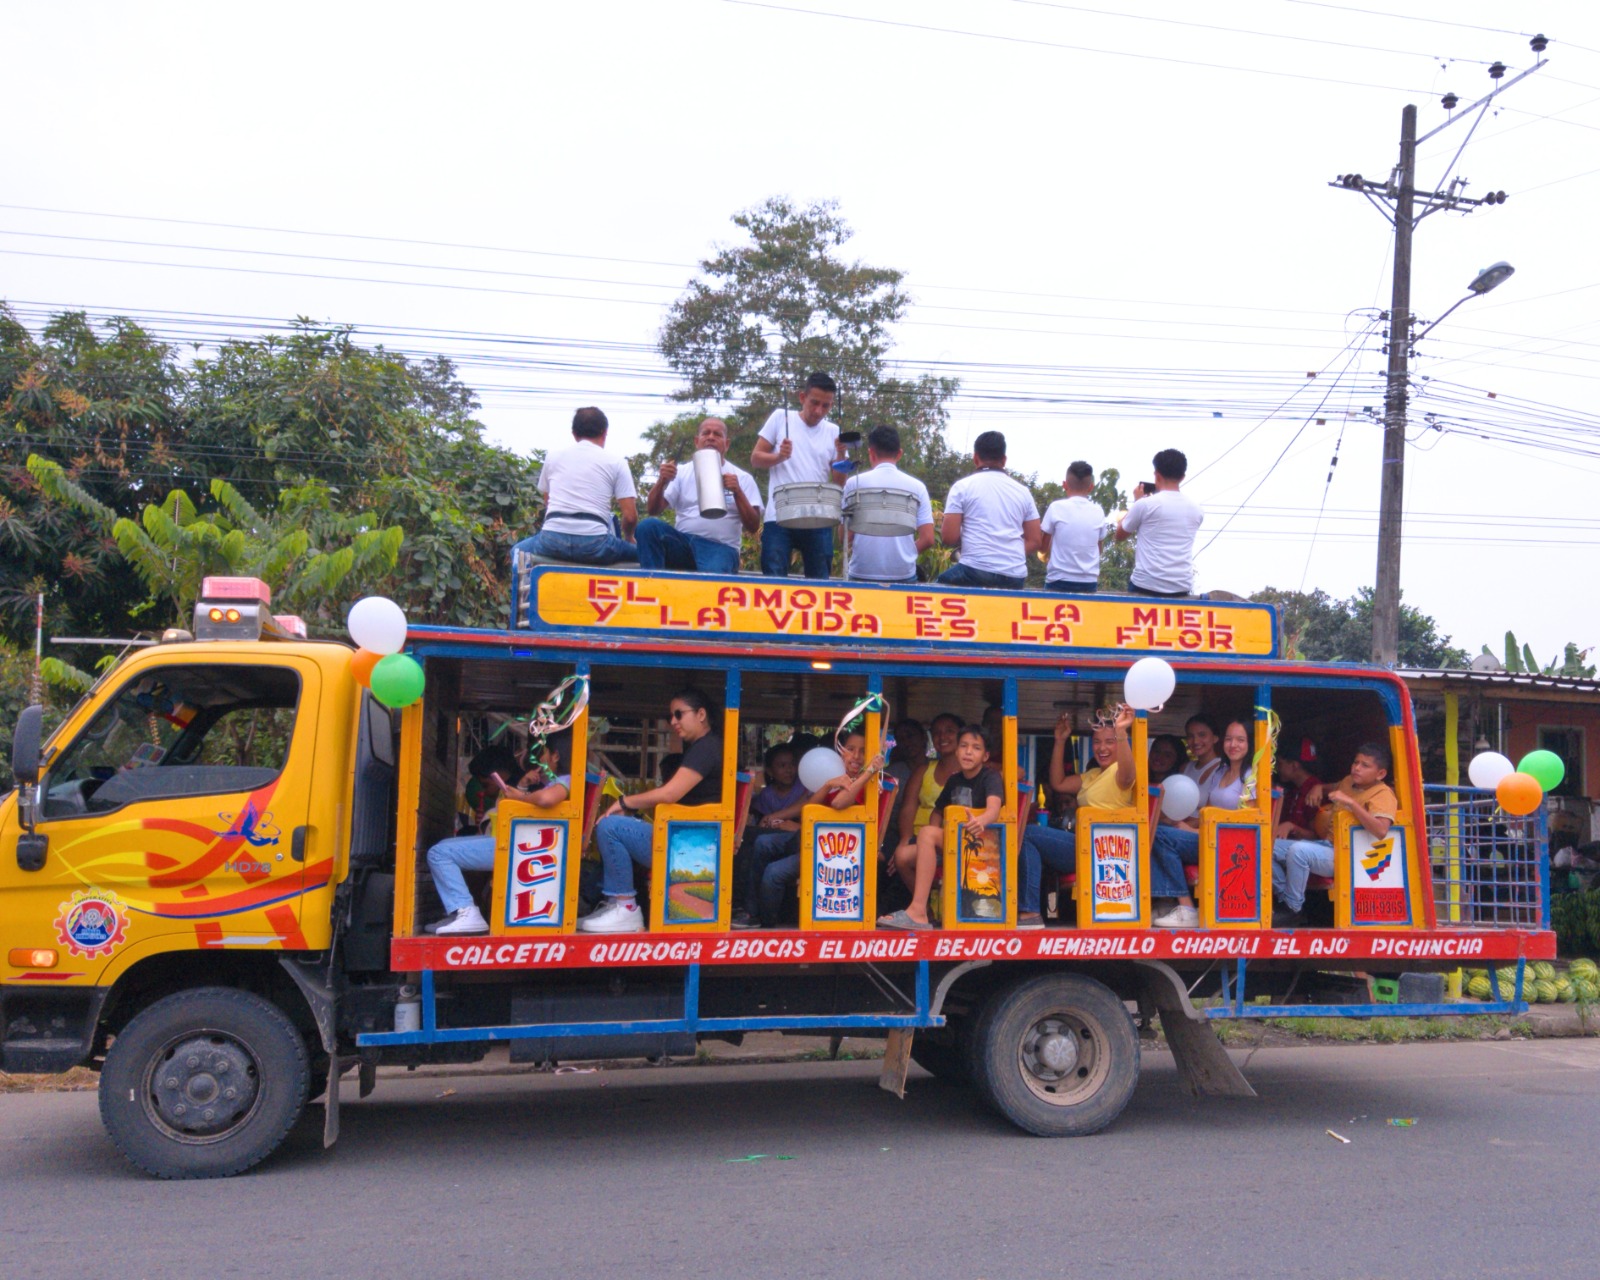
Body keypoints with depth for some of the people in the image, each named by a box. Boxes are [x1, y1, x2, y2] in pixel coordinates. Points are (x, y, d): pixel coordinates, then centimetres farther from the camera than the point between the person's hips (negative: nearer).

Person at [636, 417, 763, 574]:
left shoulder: (742, 478, 9)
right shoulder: (682, 473, 15)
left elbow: (753, 526, 0)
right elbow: (653, 510, 7)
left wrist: (737, 492, -13)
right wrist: (662, 481, -11)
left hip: (720, 547, -3)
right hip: (683, 543, 4)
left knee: (712, 576, -40)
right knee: (648, 525, -27)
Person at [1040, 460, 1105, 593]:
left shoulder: (1056, 507, -4)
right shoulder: (1098, 512, 4)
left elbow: (1042, 546, 4)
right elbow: (1098, 549, 15)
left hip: (1059, 581, -2)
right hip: (1089, 583, 3)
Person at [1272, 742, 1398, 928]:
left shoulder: (1383, 794, -11)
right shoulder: (1349, 781, 13)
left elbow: (1381, 831, -30)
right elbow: (1332, 789, 40)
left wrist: (1351, 803, -30)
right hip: (1324, 845, 9)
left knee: (1298, 850, -34)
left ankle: (1293, 910, -17)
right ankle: (1286, 900, 2)